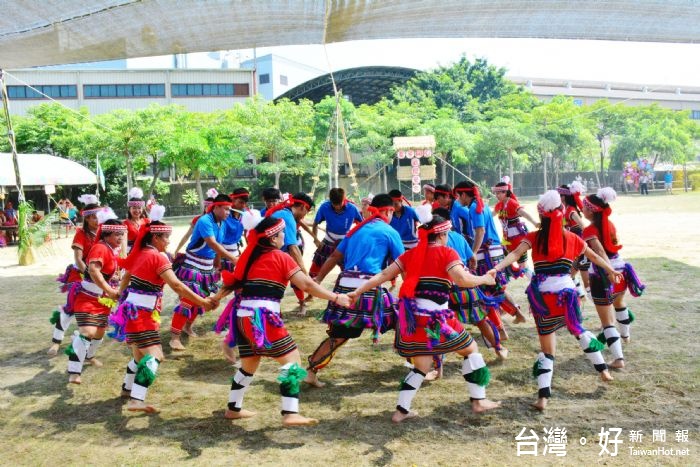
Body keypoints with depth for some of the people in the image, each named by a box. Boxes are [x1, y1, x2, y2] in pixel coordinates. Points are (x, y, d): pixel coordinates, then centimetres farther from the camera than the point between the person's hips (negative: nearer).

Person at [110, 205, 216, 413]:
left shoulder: (140, 253, 10)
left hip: (132, 309, 9)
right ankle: (136, 401, -24)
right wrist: (202, 302, -22)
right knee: (154, 356, -14)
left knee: (141, 354, 23)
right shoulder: (158, 257, -15)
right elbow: (176, 285, -23)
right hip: (141, 313, -9)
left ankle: (127, 388, 40)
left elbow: (125, 278, 23)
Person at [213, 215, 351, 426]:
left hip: (243, 316, 8)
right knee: (292, 360, -3)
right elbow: (307, 285, -7)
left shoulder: (250, 255, 16)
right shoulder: (281, 257, -2)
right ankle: (290, 414, -12)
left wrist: (215, 298, 37)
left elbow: (233, 281, 21)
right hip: (263, 318, -7)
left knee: (249, 364, 23)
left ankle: (234, 408, 34)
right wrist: (336, 298, -3)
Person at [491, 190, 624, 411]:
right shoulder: (572, 238, 6)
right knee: (579, 330, 29)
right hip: (566, 291, 2)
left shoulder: (534, 238, -2)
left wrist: (496, 268, -26)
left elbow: (514, 253, -18)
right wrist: (611, 270, 37)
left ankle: (543, 396, -4)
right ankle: (603, 370, 41)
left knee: (546, 346, 5)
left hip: (541, 295, -2)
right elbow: (594, 256, 21)